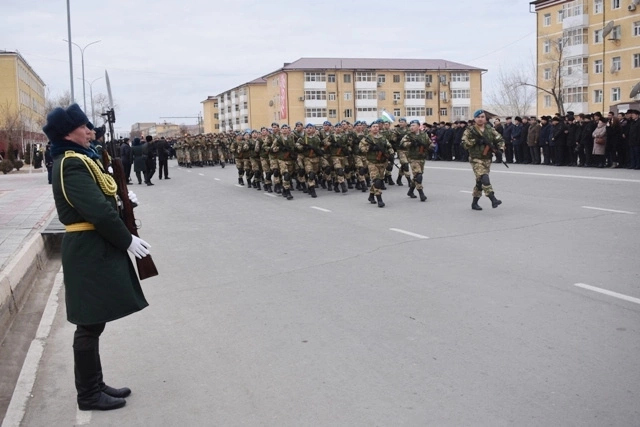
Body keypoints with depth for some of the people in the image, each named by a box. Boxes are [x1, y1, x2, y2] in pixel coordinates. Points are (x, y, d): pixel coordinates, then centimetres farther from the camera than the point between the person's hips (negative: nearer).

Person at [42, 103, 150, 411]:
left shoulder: (78, 158, 14)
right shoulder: (72, 163, -18)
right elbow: (98, 211, -24)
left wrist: (122, 198, 2)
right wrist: (128, 240, -16)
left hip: (93, 247, 10)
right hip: (90, 250, -10)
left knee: (93, 322, 16)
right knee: (90, 324, 0)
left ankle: (95, 385, 27)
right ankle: (89, 395, 11)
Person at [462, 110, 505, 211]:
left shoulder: (490, 130, 10)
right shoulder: (470, 131, -2)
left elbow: (500, 140, 10)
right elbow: (464, 143, -10)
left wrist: (501, 148, -9)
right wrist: (476, 141, -20)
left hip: (487, 159, 5)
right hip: (476, 159, -5)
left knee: (480, 182, 11)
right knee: (484, 178, -22)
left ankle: (474, 203, 22)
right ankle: (493, 200, -28)